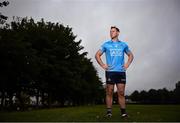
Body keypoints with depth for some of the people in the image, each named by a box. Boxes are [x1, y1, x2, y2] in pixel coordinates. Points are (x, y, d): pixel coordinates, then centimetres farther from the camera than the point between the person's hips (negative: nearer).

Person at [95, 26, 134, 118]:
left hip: (121, 71, 1)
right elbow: (97, 55, 13)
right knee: (109, 92, -1)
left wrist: (127, 64, 8)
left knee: (121, 93, 1)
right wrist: (102, 65, 1)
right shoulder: (106, 44, 10)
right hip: (110, 71, -1)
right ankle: (109, 112, 4)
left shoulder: (123, 45, 15)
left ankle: (123, 112, 6)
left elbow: (131, 55, 24)